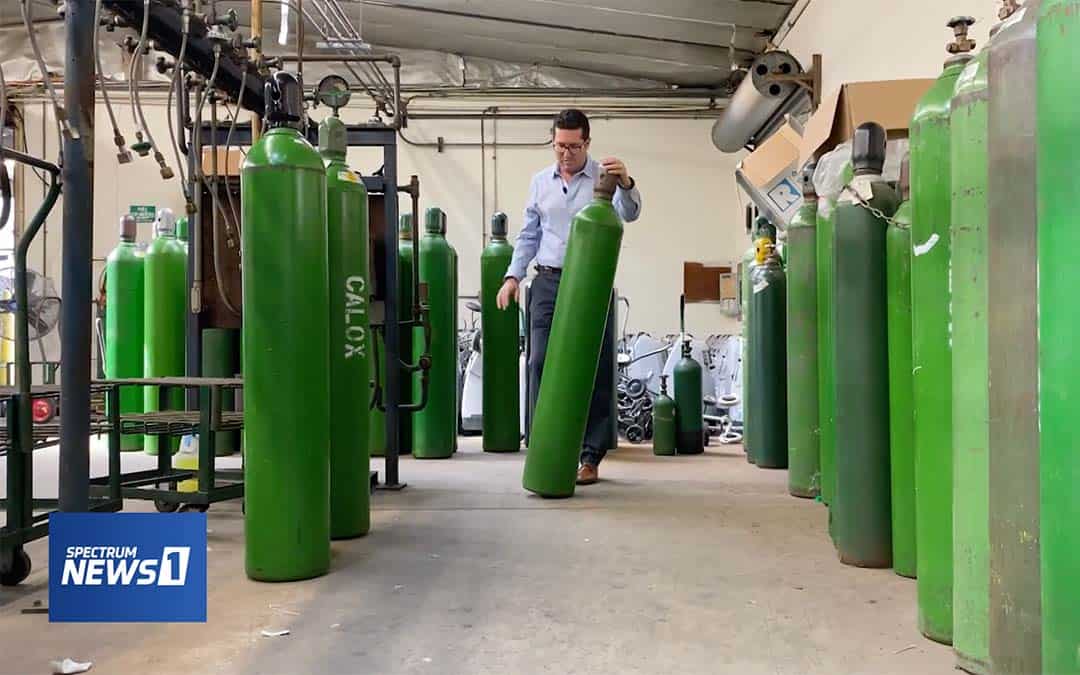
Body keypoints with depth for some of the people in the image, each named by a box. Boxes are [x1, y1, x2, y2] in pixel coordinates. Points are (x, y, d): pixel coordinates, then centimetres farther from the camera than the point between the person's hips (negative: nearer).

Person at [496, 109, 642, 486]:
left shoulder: (604, 178, 1)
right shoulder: (540, 183, 13)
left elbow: (629, 213, -17)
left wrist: (626, 183, -37)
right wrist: (513, 275, 7)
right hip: (548, 284, 3)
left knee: (595, 371, 0)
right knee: (541, 365, -3)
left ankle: (591, 457, 9)